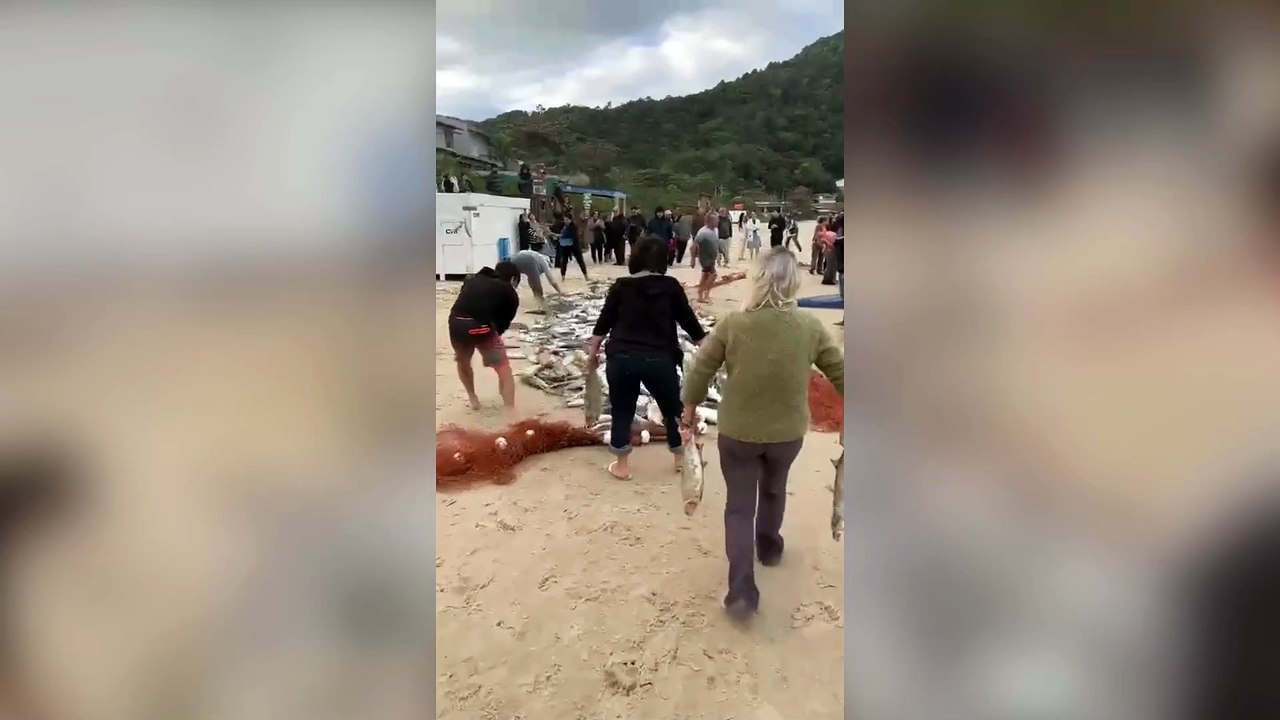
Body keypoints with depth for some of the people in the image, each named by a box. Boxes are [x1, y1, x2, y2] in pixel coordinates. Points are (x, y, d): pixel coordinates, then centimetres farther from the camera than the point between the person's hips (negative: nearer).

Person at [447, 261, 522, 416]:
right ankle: (511, 413, 2)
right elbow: (504, 322, 20)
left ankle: (473, 399, 45)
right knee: (504, 370, 10)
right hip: (481, 327, -4)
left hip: (456, 324, 4)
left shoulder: (472, 280, 28)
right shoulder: (510, 294, 18)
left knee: (463, 362, 32)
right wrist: (489, 349, 32)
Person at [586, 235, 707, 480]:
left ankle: (621, 465, 21)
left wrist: (592, 352, 17)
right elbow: (689, 320, 5)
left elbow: (604, 322, 5)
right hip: (659, 358, 0)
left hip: (621, 357, 1)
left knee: (622, 412, 14)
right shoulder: (670, 286, 0)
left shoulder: (621, 285, 3)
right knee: (673, 409, 19)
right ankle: (681, 458, 33)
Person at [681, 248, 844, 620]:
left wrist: (690, 404, 11)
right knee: (774, 490, 29)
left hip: (737, 432, -1)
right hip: (788, 432, 2)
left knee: (739, 506, 10)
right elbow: (840, 372, -2)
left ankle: (742, 591, 6)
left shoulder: (733, 323, -15)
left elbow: (701, 369, -6)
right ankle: (769, 546, 51)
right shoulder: (810, 327, -12)